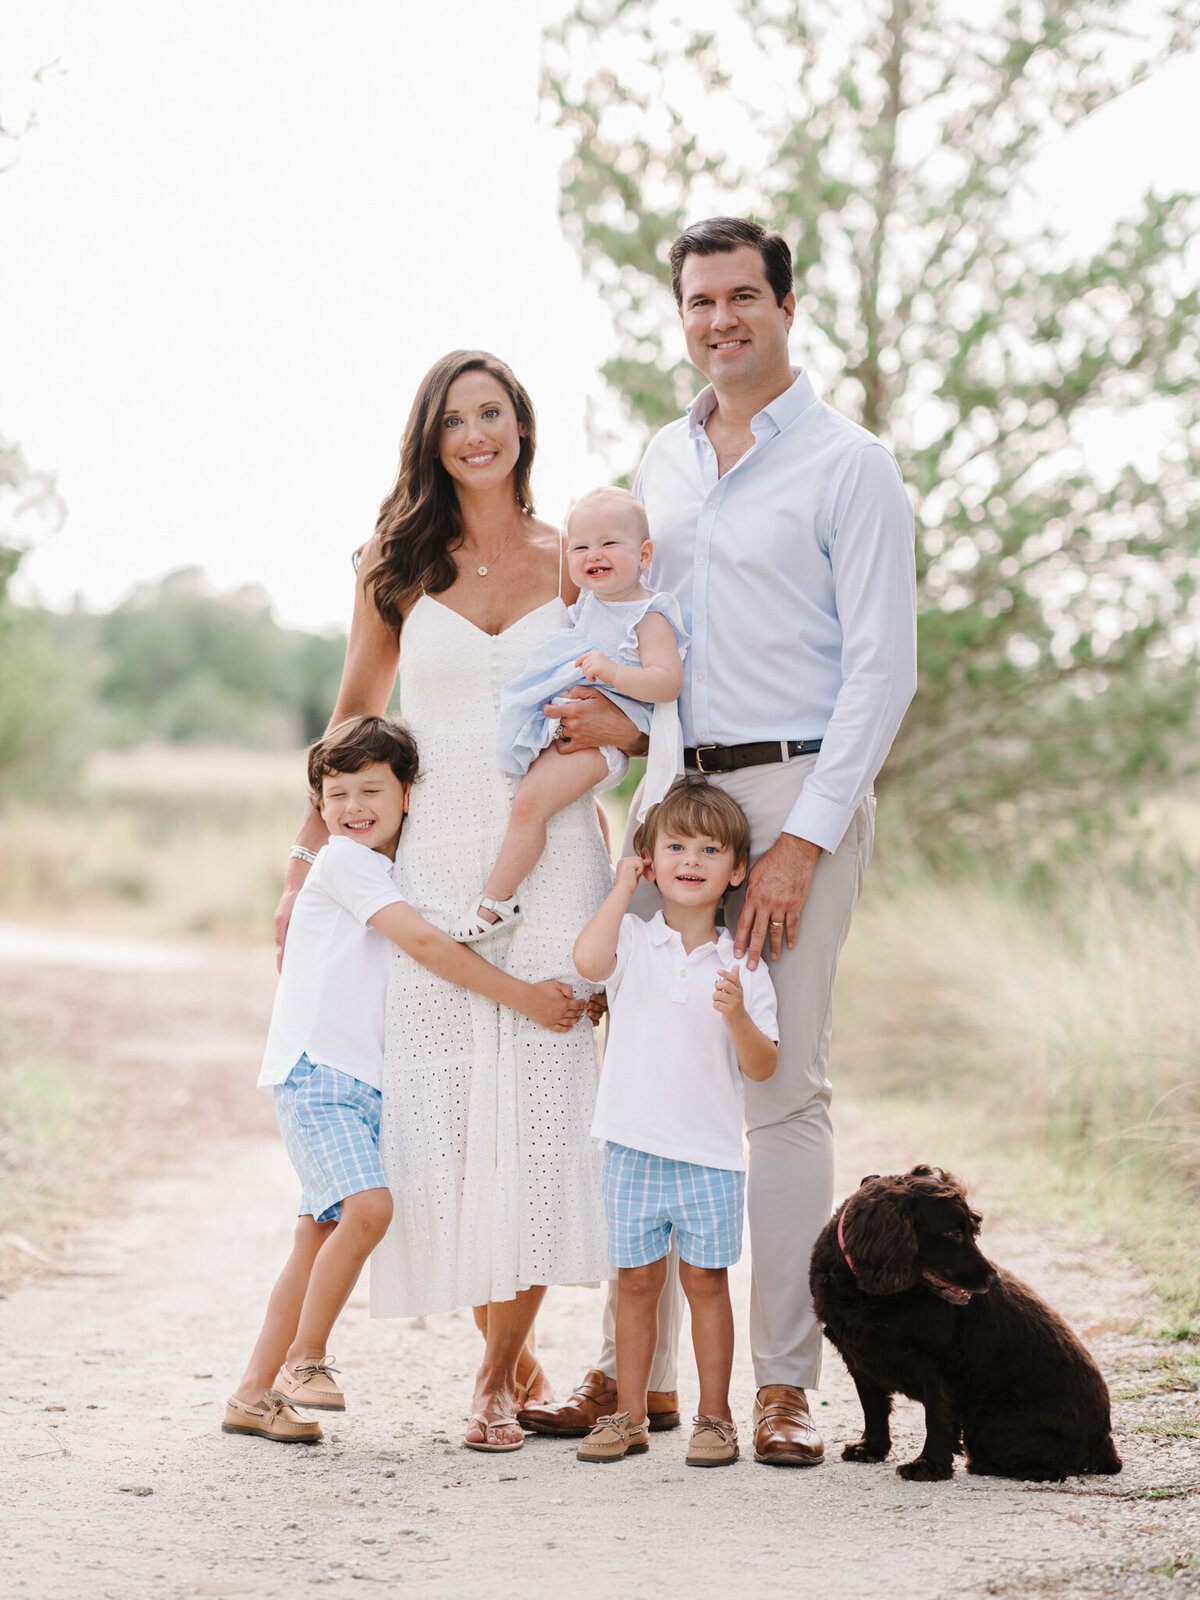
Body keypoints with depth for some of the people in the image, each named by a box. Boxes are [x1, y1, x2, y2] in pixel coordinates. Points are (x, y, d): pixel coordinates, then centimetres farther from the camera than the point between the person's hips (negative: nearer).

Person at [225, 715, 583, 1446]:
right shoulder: (343, 861, -8)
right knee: (369, 1206, -25)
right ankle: (305, 1358, -12)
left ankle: (255, 1393, 16)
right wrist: (527, 997, -18)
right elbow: (424, 942, -17)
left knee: (322, 1237, 9)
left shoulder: (408, 867, 18)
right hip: (315, 1068, -8)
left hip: (368, 1081, 8)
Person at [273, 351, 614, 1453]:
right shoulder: (398, 565, 8)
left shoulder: (573, 560, 7)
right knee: (438, 1104, -3)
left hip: (552, 857, -1)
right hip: (433, 861, 1)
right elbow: (354, 718, 15)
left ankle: (499, 1374, 4)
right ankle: (507, 1344, 16)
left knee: (539, 1096, -7)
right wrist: (308, 864, 13)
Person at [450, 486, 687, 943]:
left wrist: (612, 671, -36)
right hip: (560, 725, 10)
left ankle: (496, 900, -12)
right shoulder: (586, 605, 15)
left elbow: (667, 682, -23)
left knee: (529, 801, -23)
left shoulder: (650, 617, -10)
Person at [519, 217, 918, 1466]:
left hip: (798, 789, -5)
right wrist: (617, 720, -2)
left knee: (783, 1085, -6)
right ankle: (637, 1369, 12)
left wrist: (801, 840, -14)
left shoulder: (848, 466, -3)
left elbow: (882, 669, -8)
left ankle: (783, 1385, 0)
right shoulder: (663, 462, 16)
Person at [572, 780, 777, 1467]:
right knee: (637, 1280, 8)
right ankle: (630, 1415, 17)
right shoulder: (632, 940, 1)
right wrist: (623, 889, -12)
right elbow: (589, 958, -24)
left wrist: (738, 1016, -19)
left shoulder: (742, 966, 1)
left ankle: (715, 1416, 14)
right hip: (634, 1148, 0)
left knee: (705, 1281, 5)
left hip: (711, 1153, 0)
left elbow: (762, 1069, 0)